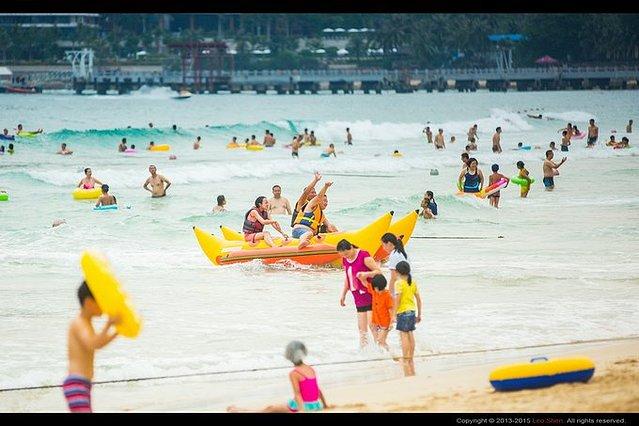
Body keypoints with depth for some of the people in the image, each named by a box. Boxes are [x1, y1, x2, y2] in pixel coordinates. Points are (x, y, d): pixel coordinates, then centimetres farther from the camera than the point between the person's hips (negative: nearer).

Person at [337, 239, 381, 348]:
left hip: (370, 295, -7)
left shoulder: (364, 256, -13)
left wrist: (366, 274, -27)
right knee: (362, 327, 7)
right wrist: (343, 294, 15)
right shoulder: (345, 260, 9)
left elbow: (378, 271, -12)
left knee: (372, 324, -12)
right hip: (358, 298, 7)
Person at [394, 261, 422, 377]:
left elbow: (397, 299, -16)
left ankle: (406, 359, -7)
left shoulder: (399, 283, -11)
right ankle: (410, 358, 21)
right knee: (410, 335, 14)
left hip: (403, 312, -7)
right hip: (412, 311, 7)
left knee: (404, 335, -5)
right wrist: (419, 314, 21)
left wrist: (394, 314, -13)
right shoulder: (413, 283, 9)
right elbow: (418, 299, 12)